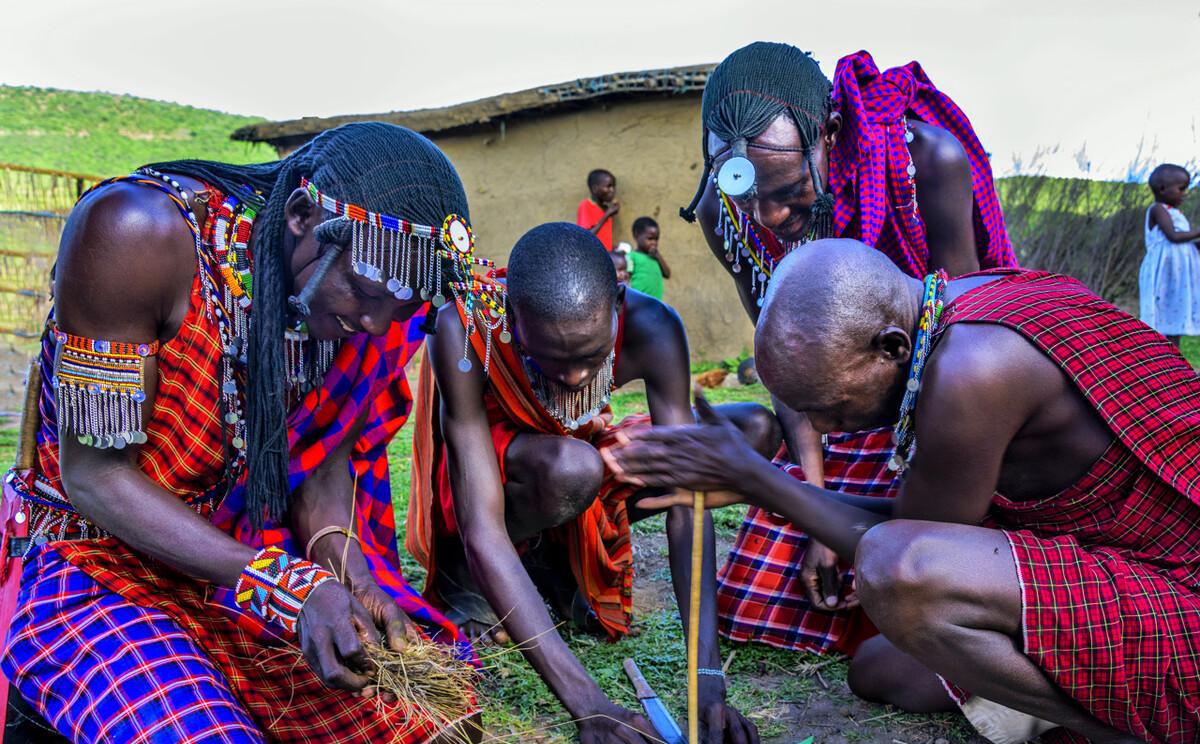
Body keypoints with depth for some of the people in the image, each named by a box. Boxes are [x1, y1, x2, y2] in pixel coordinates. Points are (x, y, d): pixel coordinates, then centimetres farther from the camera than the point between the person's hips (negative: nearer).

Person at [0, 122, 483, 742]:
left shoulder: (354, 279, -6)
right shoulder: (139, 232, -24)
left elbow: (324, 459, 2)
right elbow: (93, 472, -21)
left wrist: (352, 578, -17)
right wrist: (285, 586, -28)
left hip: (256, 557, 5)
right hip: (97, 561, -5)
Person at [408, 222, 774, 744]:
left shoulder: (649, 329, -27)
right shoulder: (464, 333, -35)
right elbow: (483, 532, -38)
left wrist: (708, 675, -37)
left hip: (581, 458, 4)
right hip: (482, 480, -4)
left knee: (754, 429, -15)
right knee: (570, 468, -39)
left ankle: (556, 554, -4)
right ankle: (464, 572, -6)